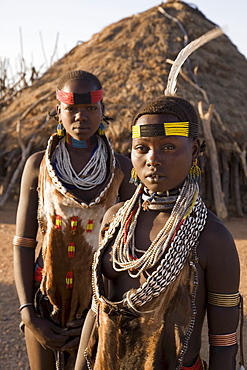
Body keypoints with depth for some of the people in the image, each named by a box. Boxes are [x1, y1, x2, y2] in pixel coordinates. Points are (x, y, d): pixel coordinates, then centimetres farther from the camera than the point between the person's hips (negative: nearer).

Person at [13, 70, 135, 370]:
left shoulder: (122, 168, -4)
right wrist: (28, 313, -9)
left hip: (99, 302, -1)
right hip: (45, 299, 1)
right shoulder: (38, 165, -3)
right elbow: (23, 243, -2)